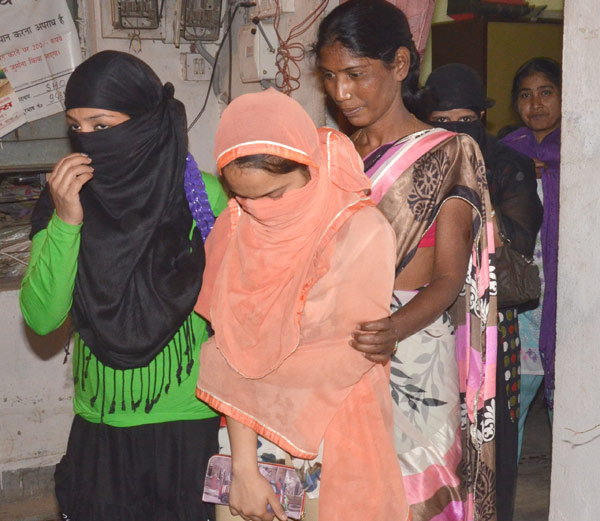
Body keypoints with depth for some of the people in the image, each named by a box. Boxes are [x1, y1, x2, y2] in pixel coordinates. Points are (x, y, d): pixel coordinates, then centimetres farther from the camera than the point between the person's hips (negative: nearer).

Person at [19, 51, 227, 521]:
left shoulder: (203, 196, -12)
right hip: (98, 431, 3)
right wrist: (66, 222, -20)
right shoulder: (66, 199, -2)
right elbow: (41, 318, -10)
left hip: (188, 428, -3)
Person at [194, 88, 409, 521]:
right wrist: (243, 467, -12)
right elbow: (235, 356, -6)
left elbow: (344, 360, -17)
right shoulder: (233, 231, -3)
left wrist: (245, 371, -9)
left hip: (334, 447, -3)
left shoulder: (363, 234, -16)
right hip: (250, 438, 4)